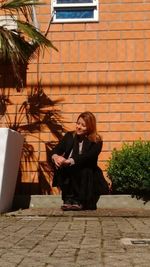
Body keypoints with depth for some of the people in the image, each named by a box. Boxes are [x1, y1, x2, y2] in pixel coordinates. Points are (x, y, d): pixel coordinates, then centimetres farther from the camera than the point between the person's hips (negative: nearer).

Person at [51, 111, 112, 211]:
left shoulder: (96, 142, -6)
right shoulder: (69, 136, 8)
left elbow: (87, 157, -24)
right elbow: (57, 149, -5)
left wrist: (69, 161, -39)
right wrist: (56, 157, -31)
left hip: (87, 177, -3)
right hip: (70, 176, 3)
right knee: (59, 165, -26)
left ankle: (79, 201, -29)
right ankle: (68, 199, -25)